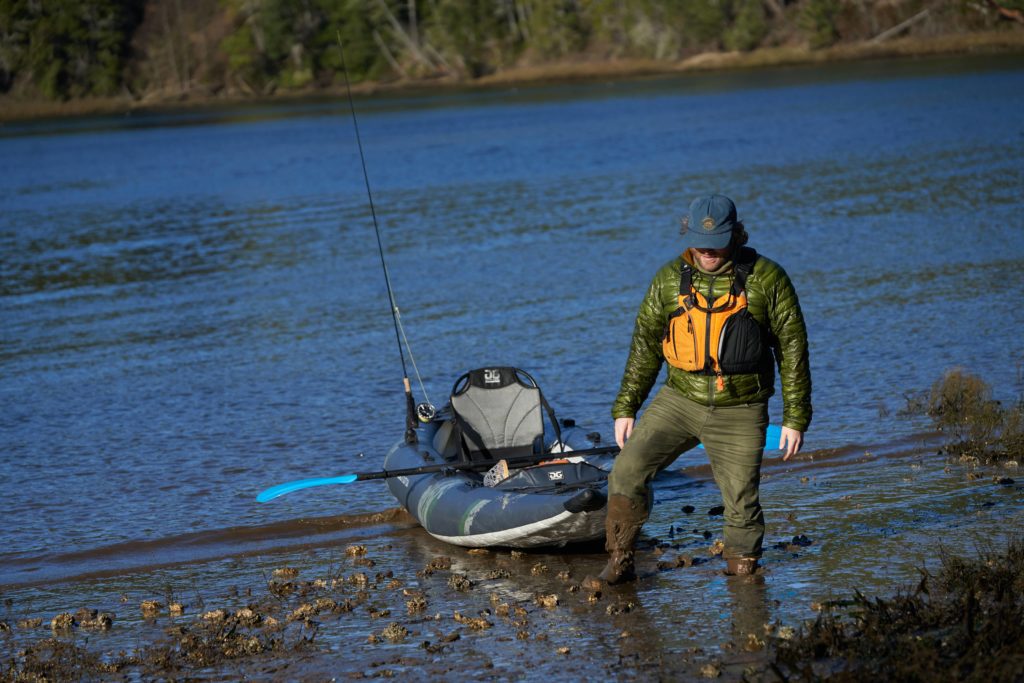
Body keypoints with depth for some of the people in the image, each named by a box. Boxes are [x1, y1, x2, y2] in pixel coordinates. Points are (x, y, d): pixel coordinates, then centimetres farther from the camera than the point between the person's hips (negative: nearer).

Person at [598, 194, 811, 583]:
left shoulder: (766, 279, -6)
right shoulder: (670, 279, 2)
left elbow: (792, 349, -2)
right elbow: (645, 345, 10)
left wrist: (796, 418, -3)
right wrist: (625, 407, 7)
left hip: (739, 412, -2)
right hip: (680, 400, 2)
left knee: (741, 501, 1)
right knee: (627, 471, -10)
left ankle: (743, 570, 24)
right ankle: (620, 562, 2)